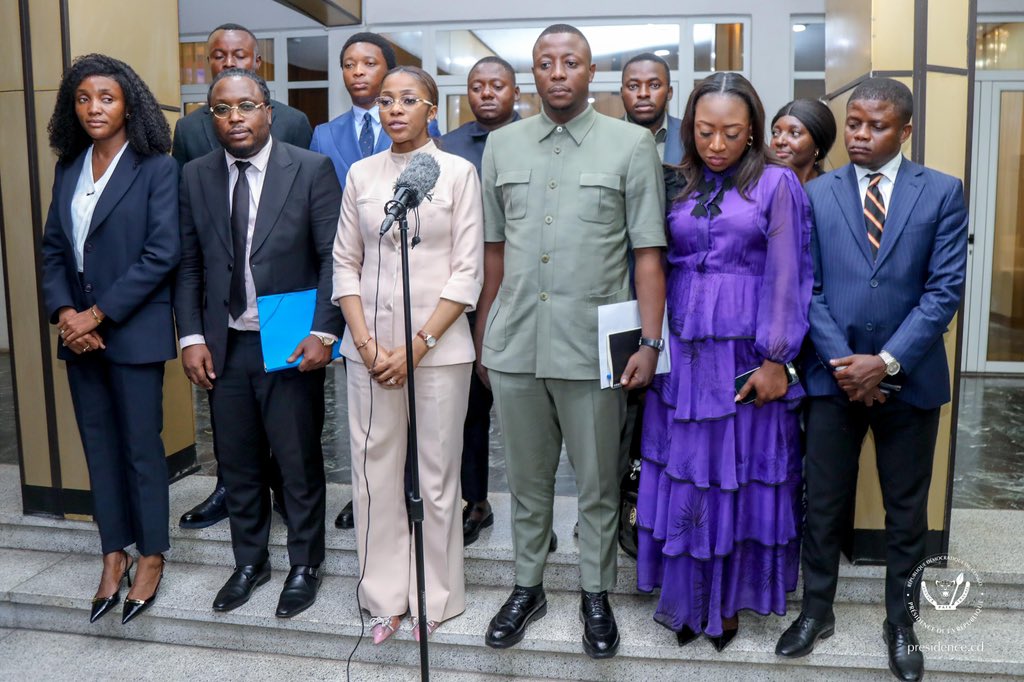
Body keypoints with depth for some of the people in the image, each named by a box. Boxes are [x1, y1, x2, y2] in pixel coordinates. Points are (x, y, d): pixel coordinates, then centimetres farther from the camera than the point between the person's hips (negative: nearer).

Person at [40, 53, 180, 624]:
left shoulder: (157, 168, -7)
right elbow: (54, 249, 10)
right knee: (99, 445, 12)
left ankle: (152, 556, 20)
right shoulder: (69, 169, 11)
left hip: (134, 332, -5)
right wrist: (64, 312, -6)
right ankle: (114, 553, 26)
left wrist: (97, 314, -13)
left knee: (141, 447, 3)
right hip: (79, 335, 6)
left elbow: (162, 253, -14)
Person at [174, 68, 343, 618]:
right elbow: (188, 263, 7)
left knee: (299, 464, 8)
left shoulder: (311, 169, -6)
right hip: (224, 346, 4)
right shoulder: (195, 176, 6)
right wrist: (191, 336, -1)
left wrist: (324, 331, -15)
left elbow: (334, 257, -8)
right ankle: (249, 562, 34)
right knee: (238, 465, 15)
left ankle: (304, 566, 27)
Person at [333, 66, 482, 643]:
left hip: (438, 347, -3)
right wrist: (366, 342, -4)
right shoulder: (361, 174, 9)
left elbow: (468, 271, -4)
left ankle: (434, 599, 21)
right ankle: (385, 596, 22)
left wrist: (417, 345, -10)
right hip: (370, 348, 3)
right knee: (375, 471, 6)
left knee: (436, 474, 4)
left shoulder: (458, 172, 0)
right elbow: (346, 264, 9)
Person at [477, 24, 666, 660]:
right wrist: (484, 335, 12)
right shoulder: (502, 144, 8)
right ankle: (527, 587, 34)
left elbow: (649, 252, -4)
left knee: (598, 484, 10)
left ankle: (597, 595, 30)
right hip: (515, 344, 3)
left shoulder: (632, 144, -1)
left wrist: (651, 342, -10)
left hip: (592, 346, -2)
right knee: (528, 479, 16)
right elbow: (495, 247, 11)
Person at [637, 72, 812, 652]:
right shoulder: (677, 186, 10)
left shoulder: (776, 184, -1)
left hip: (746, 354, -3)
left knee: (741, 475, 5)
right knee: (682, 473, 8)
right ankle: (687, 599, 24)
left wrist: (776, 361, -11)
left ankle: (729, 598, 23)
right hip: (682, 353, 4)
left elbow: (785, 278, -6)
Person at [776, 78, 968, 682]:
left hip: (910, 377, 0)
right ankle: (817, 610, 27)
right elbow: (808, 289, -1)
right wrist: (844, 362, -11)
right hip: (834, 375, 1)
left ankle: (901, 622, 28)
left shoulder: (942, 192, 1)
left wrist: (887, 362, -14)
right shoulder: (816, 194, 4)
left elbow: (945, 289, -6)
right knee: (823, 504, 9)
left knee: (907, 510, 12)